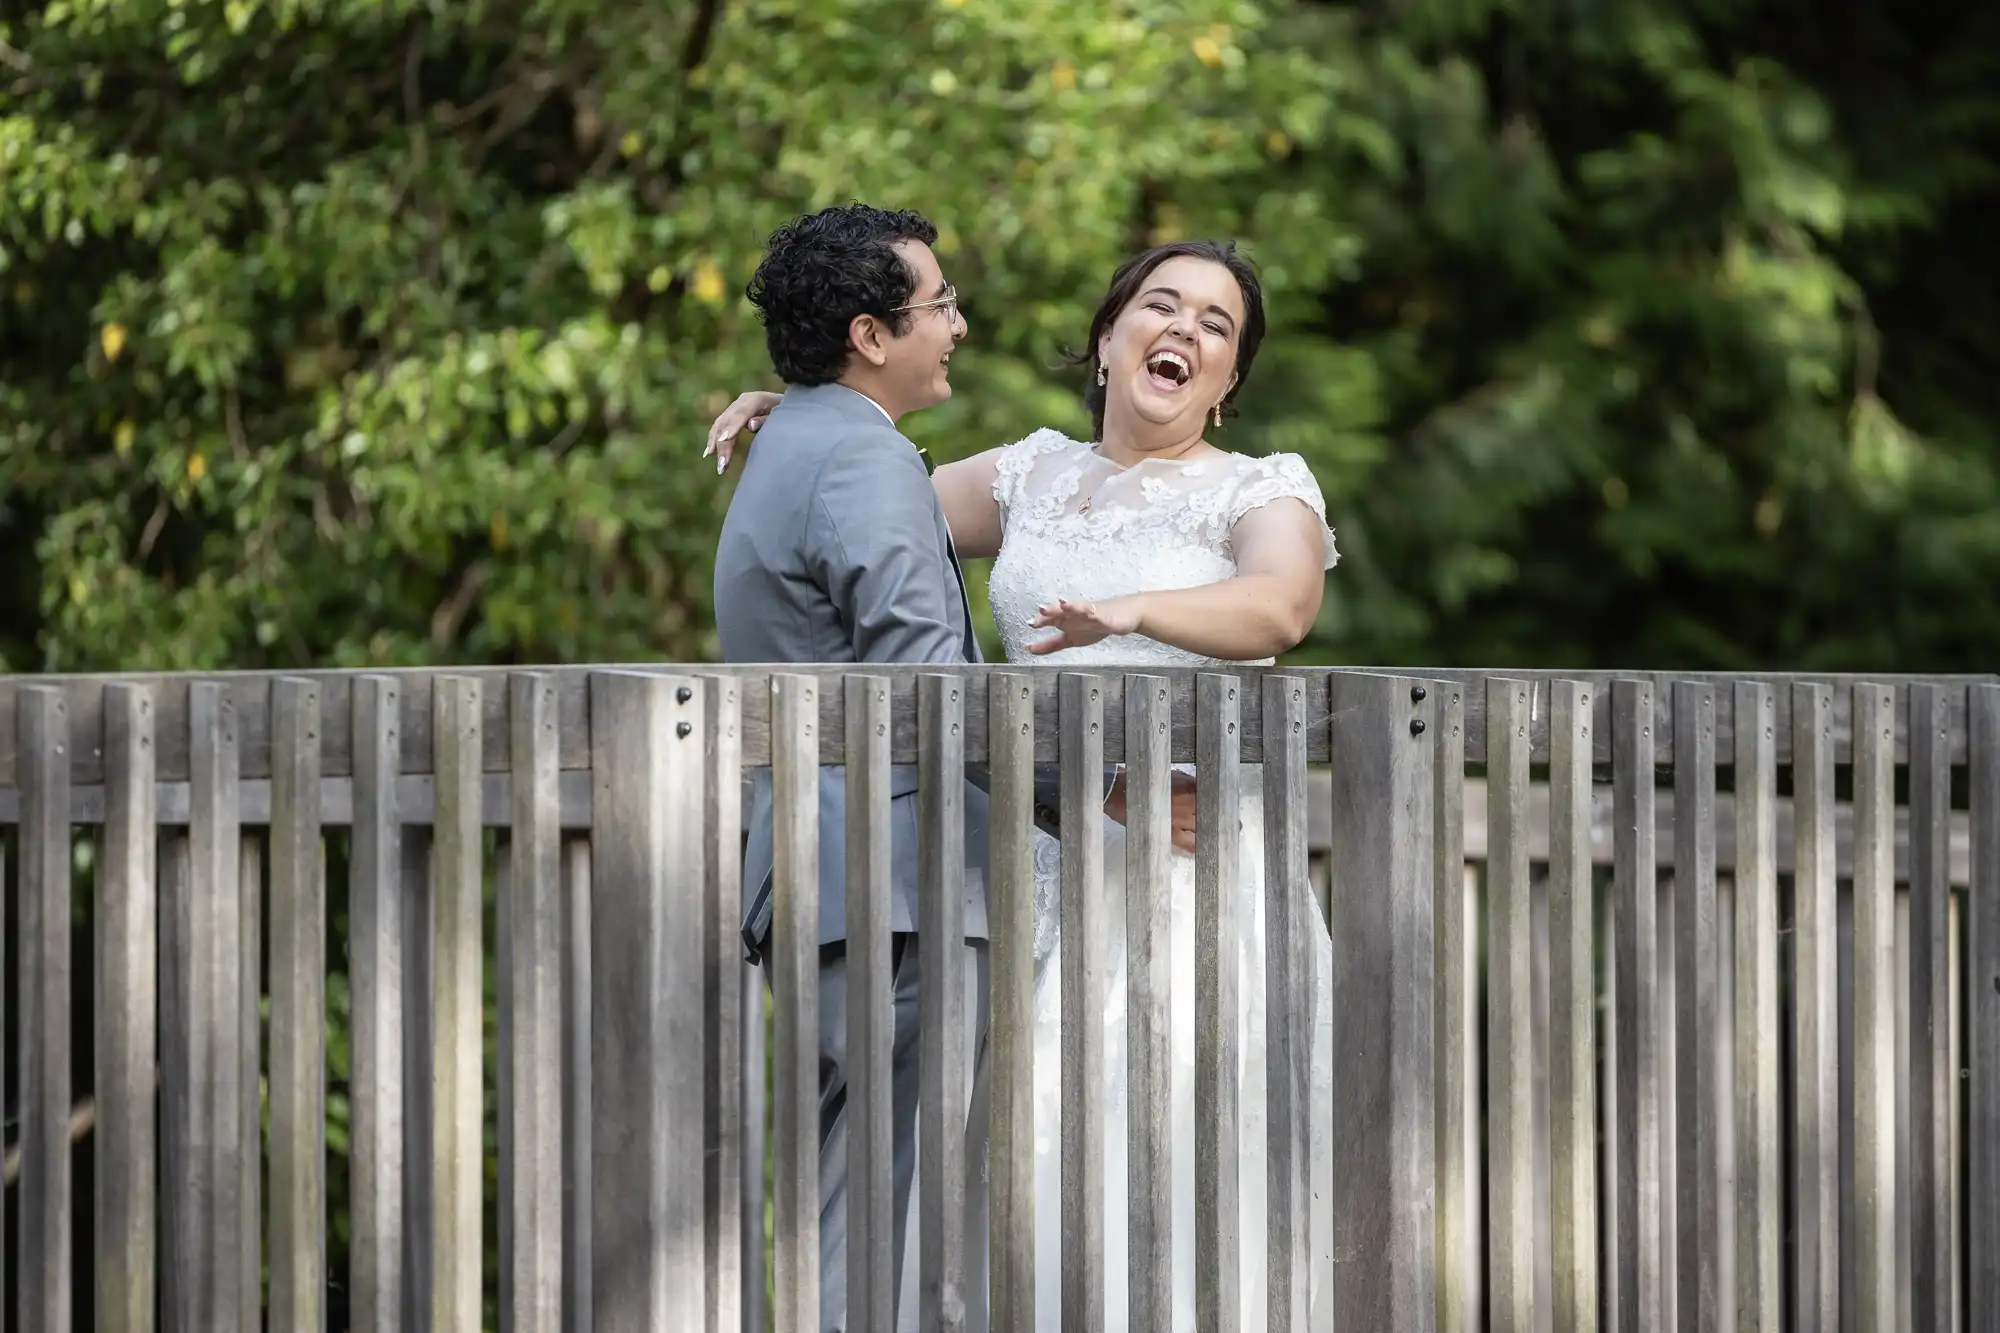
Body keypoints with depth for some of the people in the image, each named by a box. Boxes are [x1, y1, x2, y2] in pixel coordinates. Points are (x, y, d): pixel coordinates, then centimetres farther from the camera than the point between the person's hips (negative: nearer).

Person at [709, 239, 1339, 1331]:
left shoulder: (1262, 491, 3)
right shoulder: (1039, 474, 18)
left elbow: (1281, 604, -18)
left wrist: (1133, 609, -34)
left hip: (1193, 867, -4)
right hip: (1040, 864, 4)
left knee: (1171, 1156, -12)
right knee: (1044, 1151, -3)